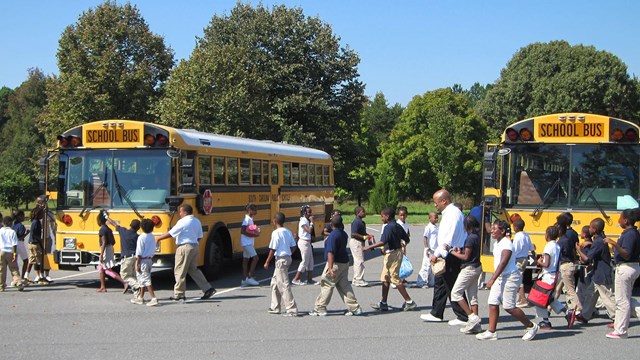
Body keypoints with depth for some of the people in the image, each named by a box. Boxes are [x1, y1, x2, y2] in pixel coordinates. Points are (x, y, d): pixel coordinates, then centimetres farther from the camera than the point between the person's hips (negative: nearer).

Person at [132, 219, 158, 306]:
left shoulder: (141, 237, -15)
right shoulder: (152, 237, 7)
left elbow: (139, 253, -16)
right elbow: (153, 250, 12)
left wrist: (137, 264, -14)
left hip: (143, 260, -8)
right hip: (150, 259, 8)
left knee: (146, 279, -10)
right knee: (142, 279, 20)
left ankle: (154, 298, -19)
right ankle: (140, 297, 29)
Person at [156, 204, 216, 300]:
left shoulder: (182, 222, -13)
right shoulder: (197, 221, 12)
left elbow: (170, 233, -12)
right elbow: (199, 237, 15)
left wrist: (158, 239, -1)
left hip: (185, 248, -9)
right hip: (195, 246, 9)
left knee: (180, 271, 1)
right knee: (193, 269, 17)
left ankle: (179, 294, 7)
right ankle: (208, 288, 11)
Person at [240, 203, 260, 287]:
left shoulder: (250, 219, 13)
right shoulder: (247, 219, -16)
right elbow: (243, 231, -24)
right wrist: (253, 235, -22)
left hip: (249, 243, 9)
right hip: (247, 243, -9)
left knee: (246, 260, 9)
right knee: (255, 258, -11)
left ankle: (244, 280, 12)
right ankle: (249, 277, -7)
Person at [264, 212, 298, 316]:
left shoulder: (276, 233, -15)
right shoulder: (288, 232, 8)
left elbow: (273, 249, -16)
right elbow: (293, 246, 11)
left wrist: (267, 262, -8)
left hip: (280, 260, -9)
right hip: (287, 258, 9)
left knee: (284, 285, -7)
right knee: (275, 282, 19)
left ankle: (292, 309, -9)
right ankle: (275, 307, 25)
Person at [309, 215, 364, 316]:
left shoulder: (333, 235, -19)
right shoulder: (344, 234, 7)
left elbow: (331, 252, -25)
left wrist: (330, 268, -29)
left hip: (336, 263, -8)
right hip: (345, 262, 8)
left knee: (326, 285, 2)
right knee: (344, 285, 13)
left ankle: (320, 309, 7)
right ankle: (355, 308, 12)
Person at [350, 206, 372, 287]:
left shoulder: (361, 222, 14)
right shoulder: (356, 222, -18)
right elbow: (353, 234, -23)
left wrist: (368, 235, 10)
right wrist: (364, 237, -21)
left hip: (360, 243, 11)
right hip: (356, 242, -11)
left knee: (357, 261, 15)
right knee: (359, 261, -9)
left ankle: (356, 280, 22)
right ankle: (358, 280, -6)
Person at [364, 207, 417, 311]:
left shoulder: (388, 227, -17)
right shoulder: (397, 226, 10)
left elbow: (382, 242, -29)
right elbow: (407, 239, 16)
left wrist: (369, 247, -27)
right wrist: (401, 244, 37)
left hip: (392, 254, -10)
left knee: (395, 278, -4)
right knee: (385, 278, 13)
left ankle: (409, 302, -1)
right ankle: (383, 303, 16)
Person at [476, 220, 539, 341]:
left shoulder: (506, 244, -17)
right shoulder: (497, 243, 12)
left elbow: (503, 263, -24)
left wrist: (492, 279, -27)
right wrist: (494, 279, 19)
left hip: (510, 277, -9)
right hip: (500, 277, 9)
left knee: (509, 307, -6)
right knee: (493, 304, 1)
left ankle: (531, 327, 10)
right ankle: (491, 332, 4)